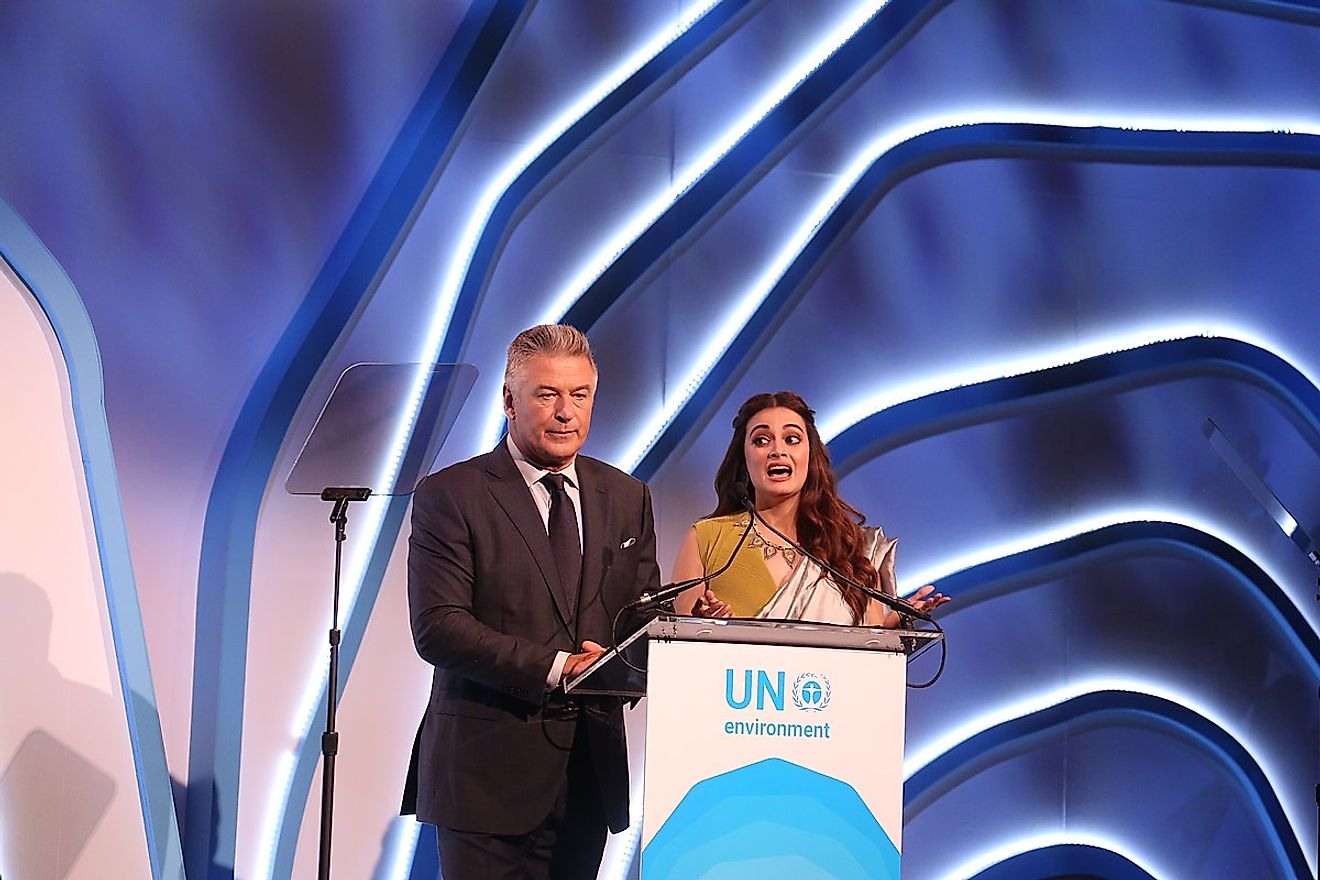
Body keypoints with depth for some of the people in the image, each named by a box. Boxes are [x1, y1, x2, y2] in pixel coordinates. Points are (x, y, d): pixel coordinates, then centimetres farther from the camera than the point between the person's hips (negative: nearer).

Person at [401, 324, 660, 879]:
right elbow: (437, 628, -12)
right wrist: (555, 667, -20)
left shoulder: (627, 499, 12)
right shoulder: (450, 496, -3)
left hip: (590, 768, 4)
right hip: (489, 767, -4)